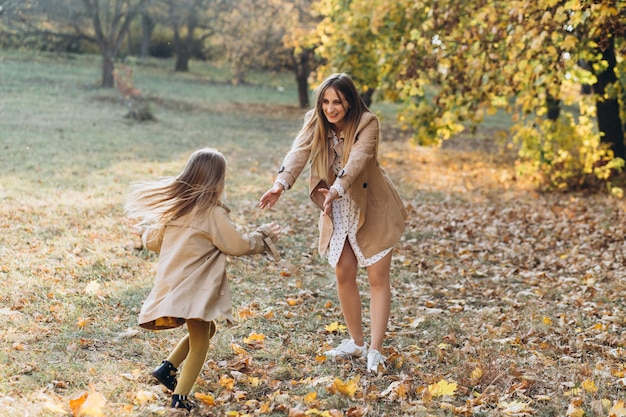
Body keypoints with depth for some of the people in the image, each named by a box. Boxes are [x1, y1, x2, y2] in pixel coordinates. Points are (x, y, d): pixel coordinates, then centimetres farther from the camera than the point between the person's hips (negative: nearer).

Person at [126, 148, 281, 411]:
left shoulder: (173, 204, 6)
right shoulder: (211, 212, -14)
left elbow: (153, 241, 15)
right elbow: (237, 245, -9)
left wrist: (145, 230, 37)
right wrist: (264, 236, 7)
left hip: (172, 283, 7)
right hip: (195, 288, -7)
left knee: (205, 329, 25)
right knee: (199, 344, 5)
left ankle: (167, 368, 15)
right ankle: (180, 398, 0)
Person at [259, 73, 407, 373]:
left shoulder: (367, 123, -21)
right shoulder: (315, 123, -9)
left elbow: (357, 160, -37)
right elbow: (298, 153, -26)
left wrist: (336, 190, -54)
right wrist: (281, 184, -46)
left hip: (373, 207, -4)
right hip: (338, 210, 4)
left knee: (377, 277, -2)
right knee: (344, 274, 7)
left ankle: (375, 351, 2)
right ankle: (356, 342, 22)